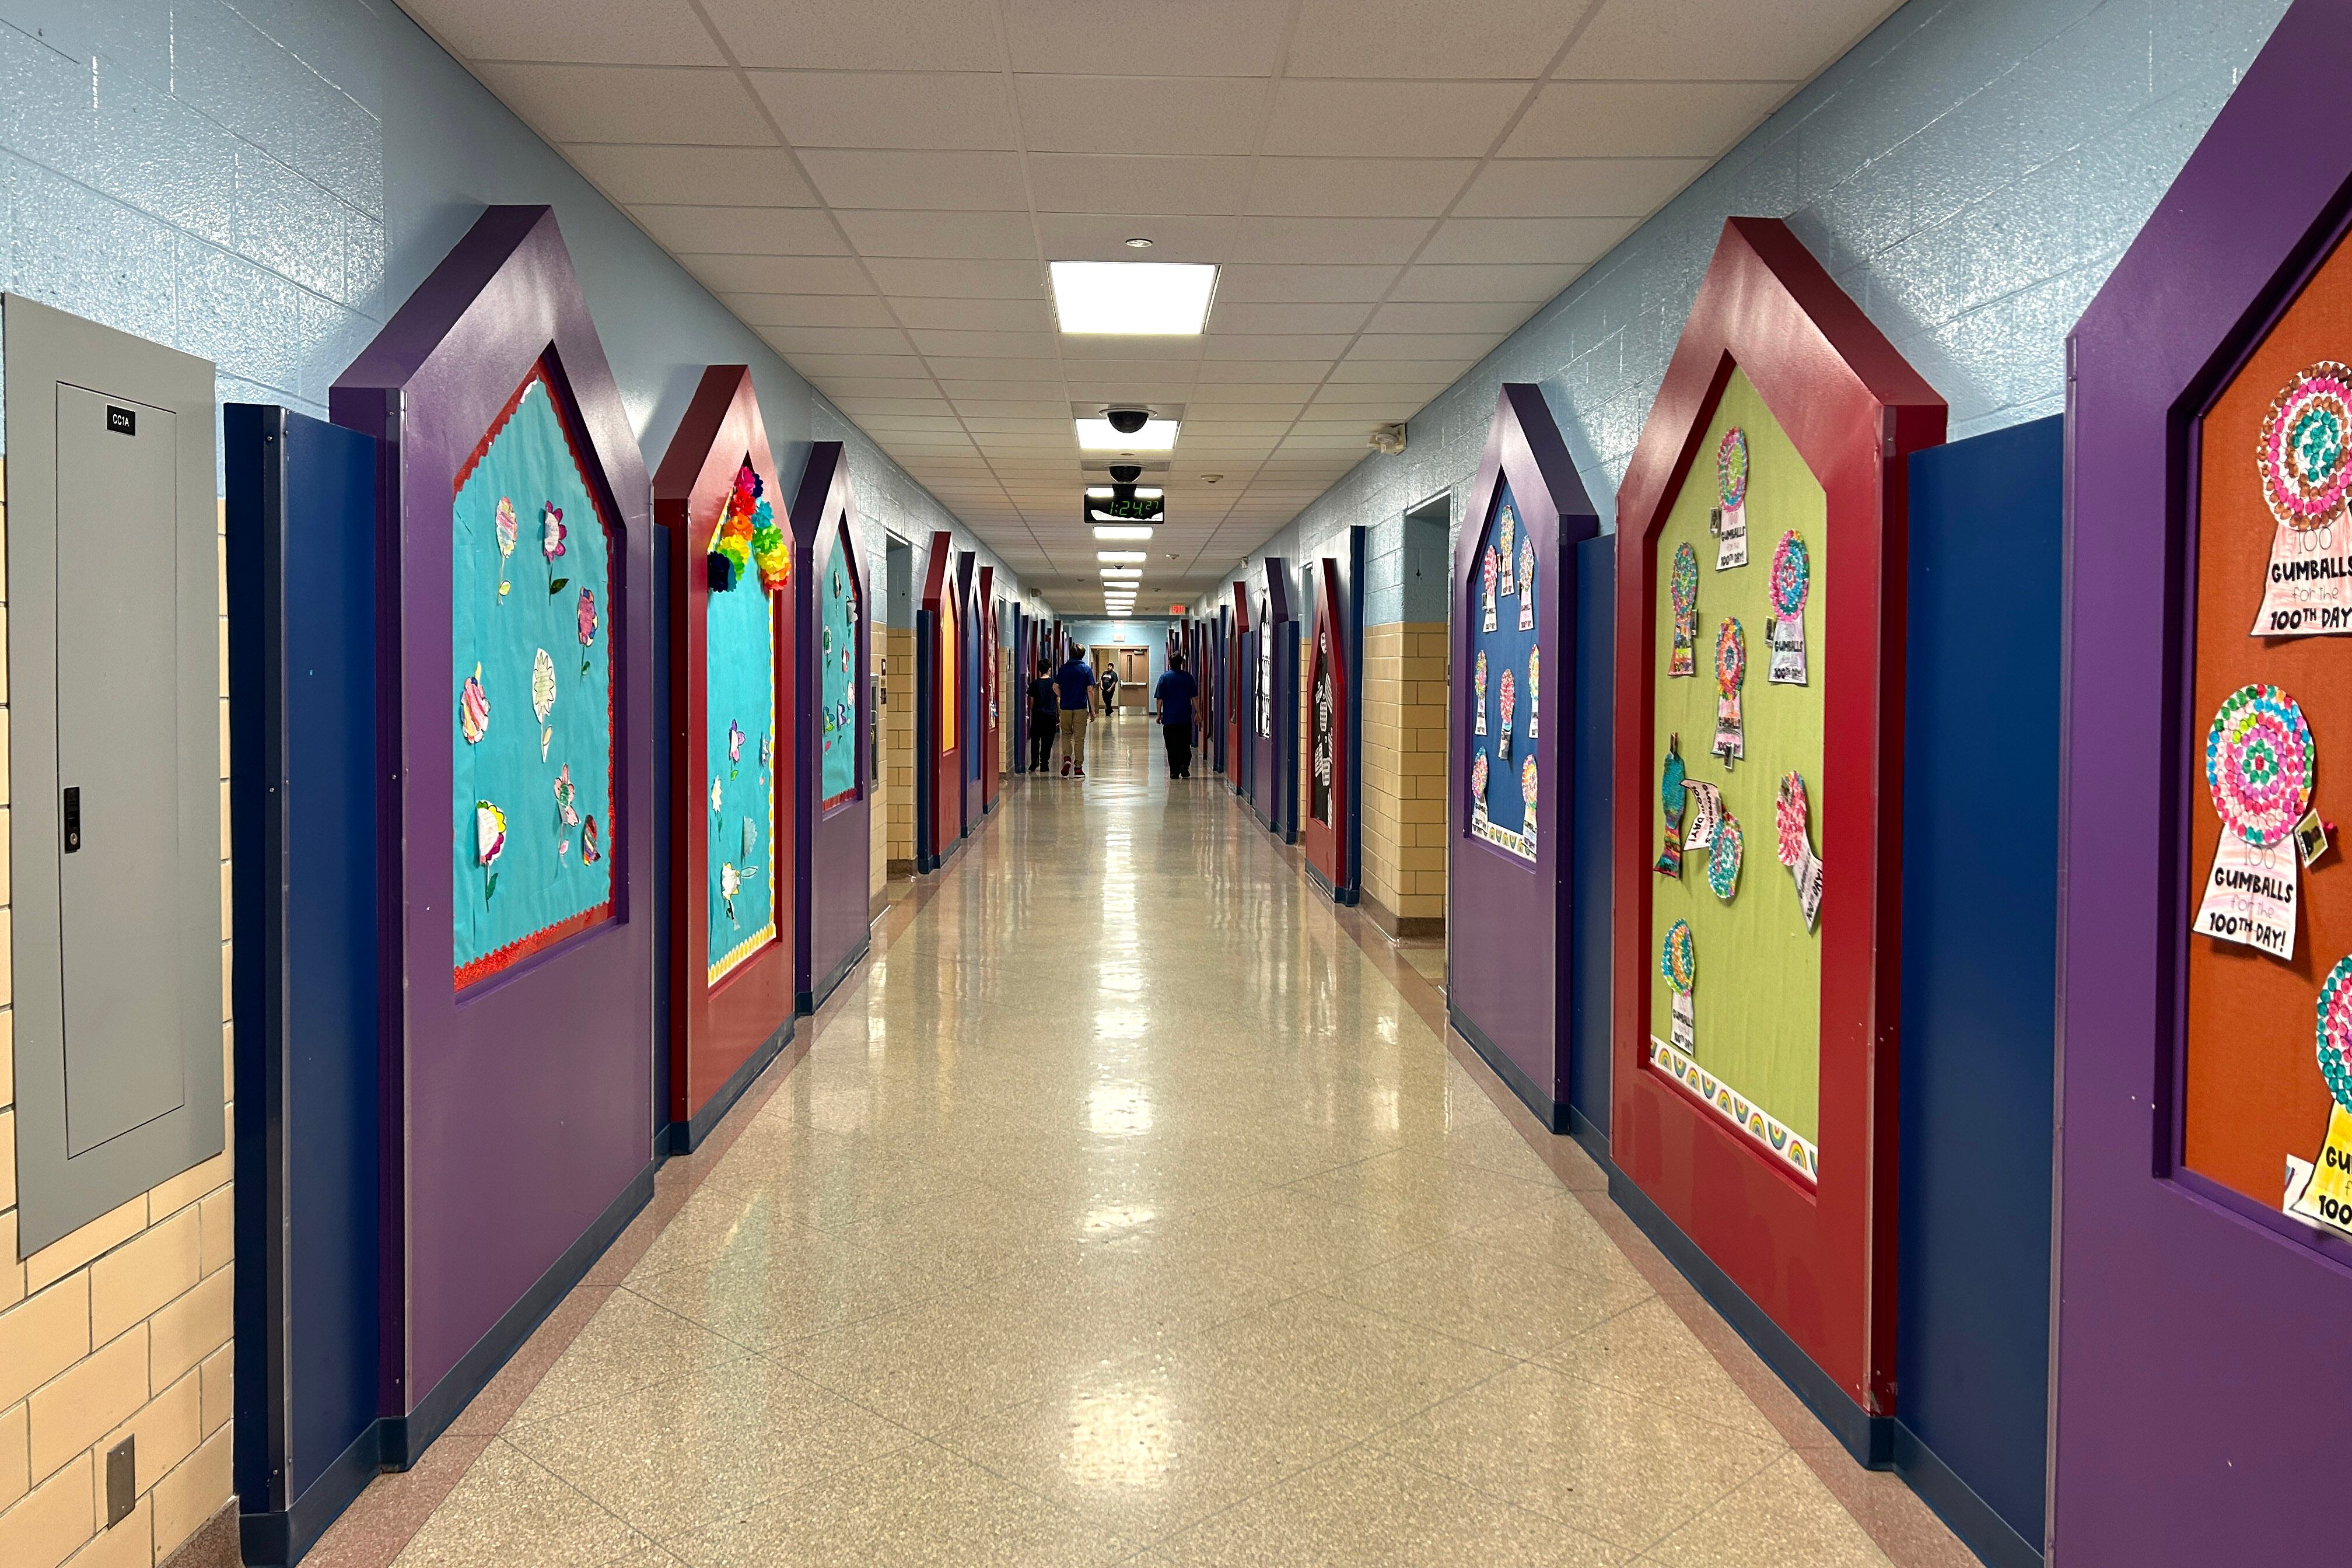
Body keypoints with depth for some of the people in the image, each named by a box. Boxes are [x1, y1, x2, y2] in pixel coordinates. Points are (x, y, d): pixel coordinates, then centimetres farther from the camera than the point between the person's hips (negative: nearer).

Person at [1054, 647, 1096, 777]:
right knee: (1079, 738, 5)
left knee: (1066, 734, 17)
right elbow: (1090, 691, -8)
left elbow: (1055, 687, 4)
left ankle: (1067, 758, -6)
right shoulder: (1087, 669, -4)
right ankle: (1079, 767, 6)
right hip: (1081, 708, -2)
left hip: (1066, 707, 2)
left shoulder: (1063, 669, 3)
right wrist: (1092, 710, -3)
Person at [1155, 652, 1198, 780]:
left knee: (1172, 745, 4)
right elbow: (1194, 696, 1)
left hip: (1169, 718, -1)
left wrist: (1159, 714, 5)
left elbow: (1160, 698, -3)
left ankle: (1174, 771, 2)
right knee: (1185, 744, 11)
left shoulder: (1164, 677, -2)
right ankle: (1184, 765, -8)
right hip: (1185, 718, 1)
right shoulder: (1188, 677, 0)